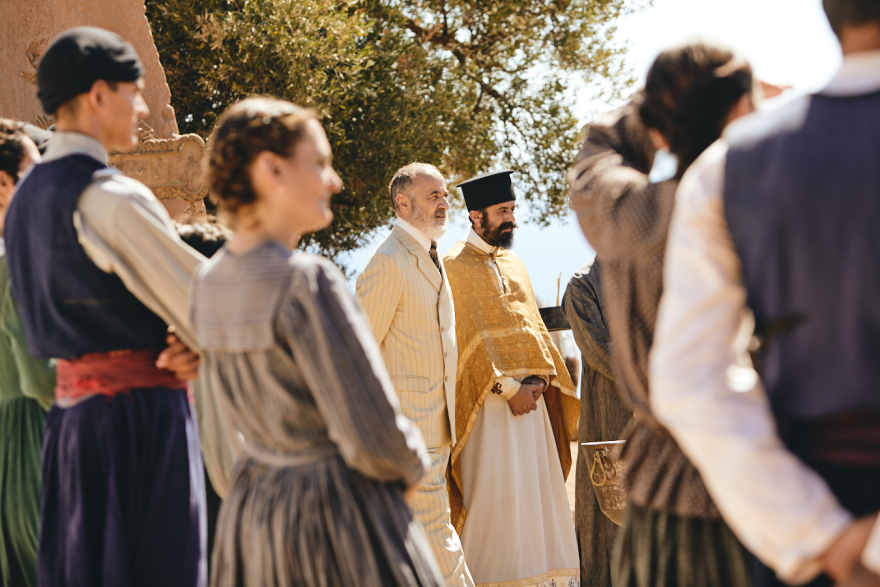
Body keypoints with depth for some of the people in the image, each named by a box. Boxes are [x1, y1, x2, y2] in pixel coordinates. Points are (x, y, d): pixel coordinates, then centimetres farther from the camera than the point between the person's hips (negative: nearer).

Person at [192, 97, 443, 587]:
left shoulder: (209, 284, 3)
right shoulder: (307, 281, -21)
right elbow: (372, 437, -22)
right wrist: (411, 467, -2)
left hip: (252, 505, 8)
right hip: (337, 510, -8)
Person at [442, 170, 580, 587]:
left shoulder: (513, 264, 18)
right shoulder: (455, 266, -4)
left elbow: (533, 327, 17)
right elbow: (466, 338, -11)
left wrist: (541, 379, -1)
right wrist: (506, 387, -17)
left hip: (527, 395, 7)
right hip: (487, 398, -7)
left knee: (536, 489, 5)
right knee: (495, 492, -11)